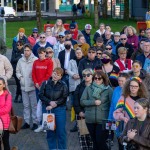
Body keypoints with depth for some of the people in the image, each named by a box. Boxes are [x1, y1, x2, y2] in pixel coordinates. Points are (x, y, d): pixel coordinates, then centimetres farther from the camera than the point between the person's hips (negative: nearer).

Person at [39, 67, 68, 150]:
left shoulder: (63, 85, -2)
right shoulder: (45, 83, 3)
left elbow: (63, 98, -6)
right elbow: (41, 95, -1)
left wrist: (54, 105, -13)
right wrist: (50, 102, -14)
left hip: (60, 110, -2)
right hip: (48, 109, 2)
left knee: (61, 131, 1)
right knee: (50, 131, 8)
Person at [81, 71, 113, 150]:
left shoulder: (108, 89, -3)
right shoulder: (88, 88, 5)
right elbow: (82, 101, 1)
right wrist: (93, 102, -13)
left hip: (103, 120, -4)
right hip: (90, 119, 4)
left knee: (100, 141, -5)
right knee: (94, 141, 13)